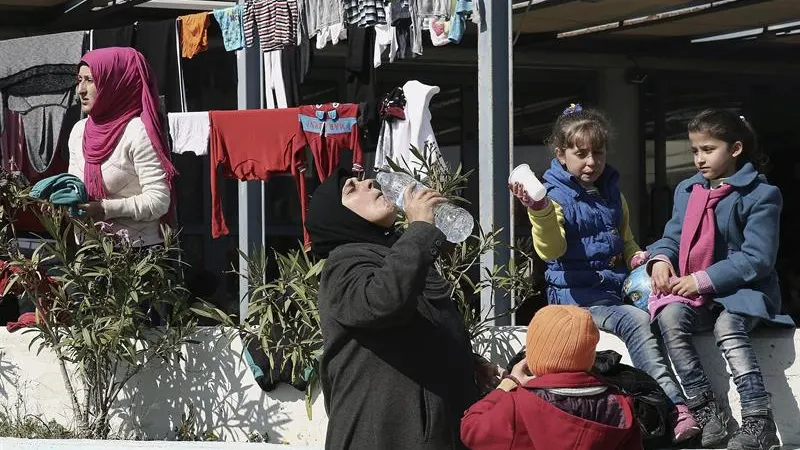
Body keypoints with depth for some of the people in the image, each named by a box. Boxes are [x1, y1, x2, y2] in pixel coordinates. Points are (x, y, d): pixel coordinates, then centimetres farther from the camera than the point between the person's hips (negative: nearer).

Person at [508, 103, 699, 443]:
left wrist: (637, 257, 8)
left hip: (615, 291, 6)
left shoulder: (613, 195, 16)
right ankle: (675, 406, -35)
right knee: (636, 322, -31)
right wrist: (539, 212, -37)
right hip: (577, 296, -6)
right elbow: (550, 249, -20)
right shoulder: (556, 198, -4)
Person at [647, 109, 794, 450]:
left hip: (742, 292, -5)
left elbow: (757, 259, -15)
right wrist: (661, 259, -10)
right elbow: (673, 236, 15)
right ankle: (706, 410, -26)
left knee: (727, 326, -37)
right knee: (670, 317, -28)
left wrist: (703, 280, -20)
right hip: (692, 293, 5)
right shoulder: (686, 191, 14)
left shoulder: (760, 195, -7)